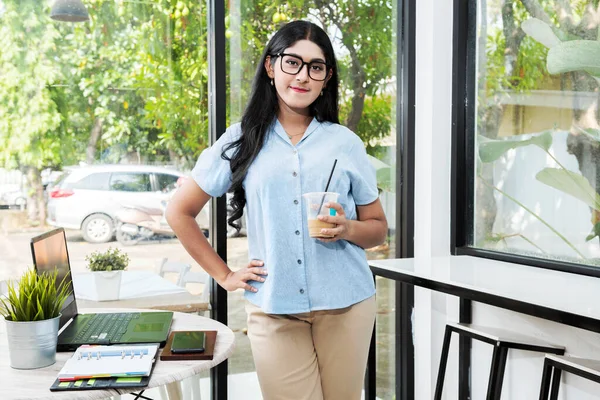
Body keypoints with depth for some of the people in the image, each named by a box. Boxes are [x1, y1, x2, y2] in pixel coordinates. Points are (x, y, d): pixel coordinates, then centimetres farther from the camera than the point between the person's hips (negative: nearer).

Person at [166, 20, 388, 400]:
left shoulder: (345, 143, 6)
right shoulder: (241, 141, 3)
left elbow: (378, 227, 11)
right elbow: (180, 211, 9)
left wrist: (347, 229, -11)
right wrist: (224, 275, 5)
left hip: (345, 305, 1)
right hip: (274, 310, -1)